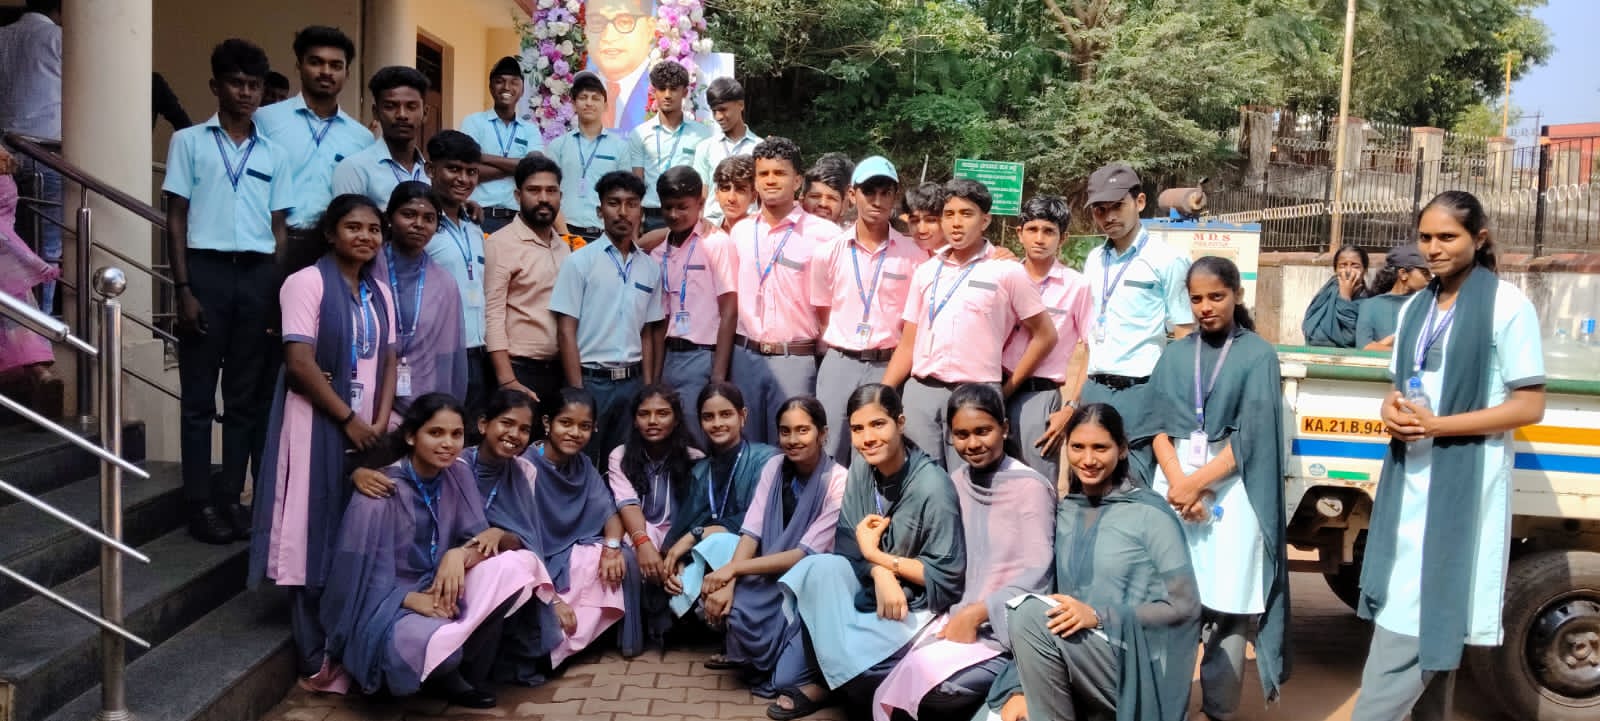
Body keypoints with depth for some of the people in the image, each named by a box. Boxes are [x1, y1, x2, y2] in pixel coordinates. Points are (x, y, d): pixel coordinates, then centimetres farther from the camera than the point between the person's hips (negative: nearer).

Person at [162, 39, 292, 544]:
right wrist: (183, 289, -7)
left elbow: (278, 229, 12)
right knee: (199, 394, 2)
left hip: (257, 275, 3)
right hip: (207, 270, -3)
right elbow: (176, 220, 2)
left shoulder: (274, 154, 13)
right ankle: (200, 502, 8)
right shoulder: (189, 141, 5)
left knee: (247, 395, 6)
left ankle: (231, 497, 14)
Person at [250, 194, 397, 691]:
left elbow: (389, 363, 10)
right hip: (318, 426, -6)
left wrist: (380, 424, -4)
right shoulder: (307, 282, -6)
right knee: (314, 537, -2)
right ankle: (316, 660, 5)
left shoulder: (380, 293, 13)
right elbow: (300, 361, -14)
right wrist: (349, 420, -12)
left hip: (366, 428, 6)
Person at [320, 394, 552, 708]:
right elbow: (360, 580, -14)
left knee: (518, 564, -20)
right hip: (387, 607, -6)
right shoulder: (379, 496, -16)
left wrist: (460, 554, -26)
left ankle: (467, 671, -8)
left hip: (440, 593, 6)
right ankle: (443, 671, 0)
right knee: (437, 642, -40)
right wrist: (414, 600, -28)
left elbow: (478, 538, -2)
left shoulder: (459, 474, -1)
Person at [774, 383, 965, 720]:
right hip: (873, 588, 6)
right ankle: (806, 680, -11)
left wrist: (877, 556, -16)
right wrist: (880, 573, -24)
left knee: (841, 647, -29)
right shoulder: (861, 469, -3)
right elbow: (846, 542, -3)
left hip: (920, 603, -6)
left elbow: (948, 577, -20)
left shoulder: (933, 487, -22)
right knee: (820, 568, -25)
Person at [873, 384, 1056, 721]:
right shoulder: (954, 484, 12)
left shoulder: (1030, 488, -7)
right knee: (892, 684, -17)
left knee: (934, 689, -27)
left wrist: (976, 614, -16)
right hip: (956, 617, 5)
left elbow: (1036, 576, -13)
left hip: (1005, 629, -5)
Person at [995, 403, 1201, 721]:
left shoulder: (1149, 513, -4)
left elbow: (1185, 606, -7)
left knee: (1030, 613, -26)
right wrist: (1021, 687, -4)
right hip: (1076, 676, 4)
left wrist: (1099, 617, -19)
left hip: (1135, 674, -4)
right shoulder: (1064, 513, 11)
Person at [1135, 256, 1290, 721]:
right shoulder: (1175, 355, 13)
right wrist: (1176, 479, -12)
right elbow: (1157, 422, 4)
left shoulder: (1258, 355, 4)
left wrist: (1198, 483, -12)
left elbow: (1252, 435, -4)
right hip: (1172, 481, 2)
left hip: (1232, 489, -2)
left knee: (1228, 604, -3)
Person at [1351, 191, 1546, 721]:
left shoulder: (1507, 304, -8)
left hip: (1463, 480, -7)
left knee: (1415, 625, -7)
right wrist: (1392, 410, -4)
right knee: (1430, 625, 13)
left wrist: (1437, 425, -19)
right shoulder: (1415, 307, 13)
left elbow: (1530, 406, -11)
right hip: (1410, 478, 7)